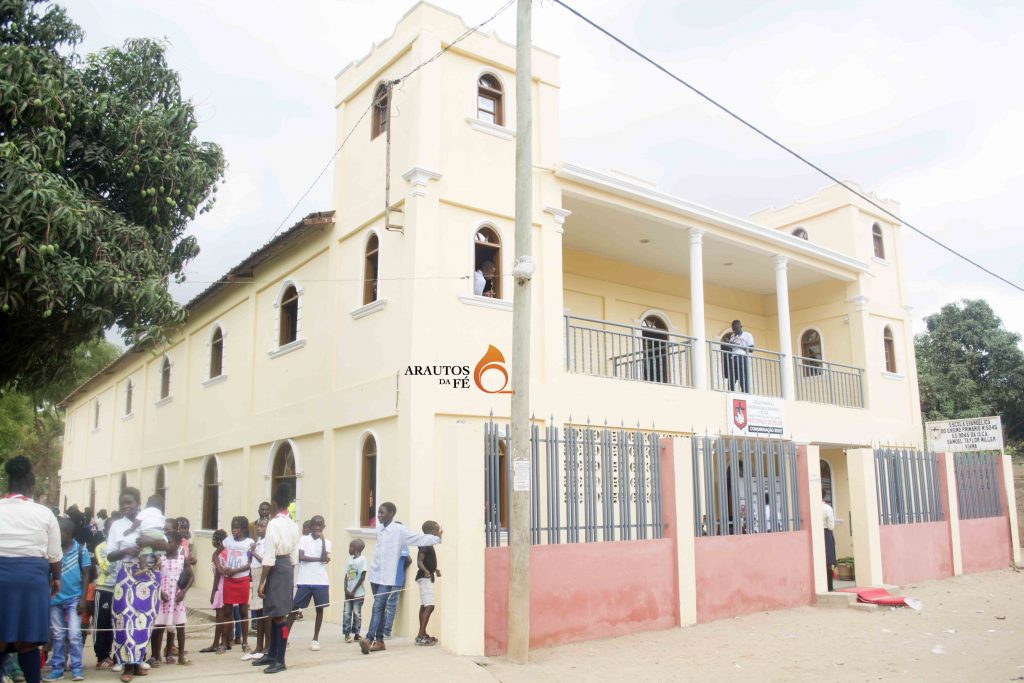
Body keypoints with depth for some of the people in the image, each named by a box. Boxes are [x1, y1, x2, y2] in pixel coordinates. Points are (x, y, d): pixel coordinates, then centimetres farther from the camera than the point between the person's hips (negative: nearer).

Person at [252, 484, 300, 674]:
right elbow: (294, 555, 13)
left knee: (279, 614, -5)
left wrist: (261, 582, -13)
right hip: (288, 568, 9)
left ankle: (280, 660, -1)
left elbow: (269, 557, -17)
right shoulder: (293, 525, 9)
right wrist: (291, 576, 22)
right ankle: (272, 654, 29)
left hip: (277, 569, -9)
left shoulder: (274, 523, -15)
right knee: (274, 613, 18)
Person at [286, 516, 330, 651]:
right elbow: (301, 557, -10)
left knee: (320, 608, 5)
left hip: (321, 581, 1)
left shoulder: (326, 542, 5)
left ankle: (315, 639, 16)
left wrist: (322, 539, -12)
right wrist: (318, 559, -9)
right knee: (294, 608, 1)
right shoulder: (303, 539, 3)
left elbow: (324, 559, -11)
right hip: (304, 580, -1)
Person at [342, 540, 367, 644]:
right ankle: (347, 633, 2)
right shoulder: (349, 559, 10)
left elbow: (363, 577, -12)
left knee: (357, 613, 2)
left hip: (358, 593, -5)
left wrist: (354, 591, -12)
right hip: (348, 592, 5)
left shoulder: (362, 559, -9)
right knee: (347, 613, 0)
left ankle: (356, 633, 12)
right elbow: (346, 576, 9)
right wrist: (346, 589, -5)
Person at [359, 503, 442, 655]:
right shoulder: (379, 528, 10)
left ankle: (369, 639, -18)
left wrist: (437, 538, -16)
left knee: (378, 607, -13)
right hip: (375, 574, 6)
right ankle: (379, 640, 16)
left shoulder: (399, 530, -9)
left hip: (387, 576, -6)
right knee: (379, 607, 11)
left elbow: (419, 539, -11)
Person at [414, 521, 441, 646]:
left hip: (427, 578, 10)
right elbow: (419, 562, -24)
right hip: (424, 578, -10)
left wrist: (435, 570, 38)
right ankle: (420, 636, -18)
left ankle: (423, 634, 18)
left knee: (424, 606, 12)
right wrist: (426, 571, -40)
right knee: (429, 606, -15)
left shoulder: (429, 544, 14)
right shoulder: (425, 544, -16)